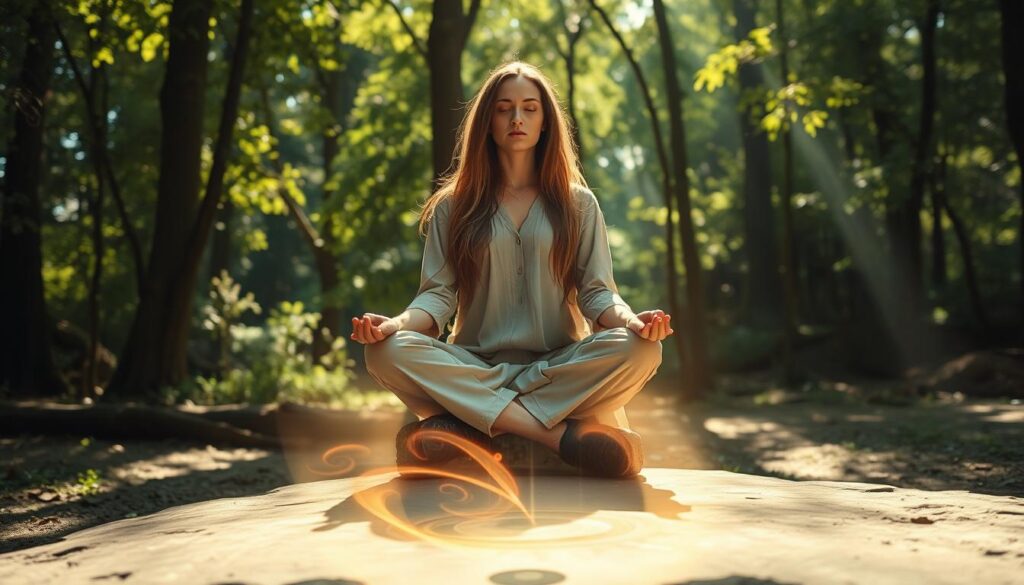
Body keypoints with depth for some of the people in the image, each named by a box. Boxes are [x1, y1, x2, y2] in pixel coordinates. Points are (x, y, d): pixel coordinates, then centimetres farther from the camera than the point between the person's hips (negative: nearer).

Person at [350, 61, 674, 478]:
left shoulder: (577, 204, 12)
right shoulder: (454, 206, 12)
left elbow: (597, 292, 5)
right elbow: (438, 293, 4)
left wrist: (630, 321, -18)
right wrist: (399, 324, -19)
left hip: (559, 370, 0)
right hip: (476, 370, 0)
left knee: (640, 351, -30)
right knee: (388, 351, -30)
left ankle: (467, 428, -30)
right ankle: (558, 434, -32)